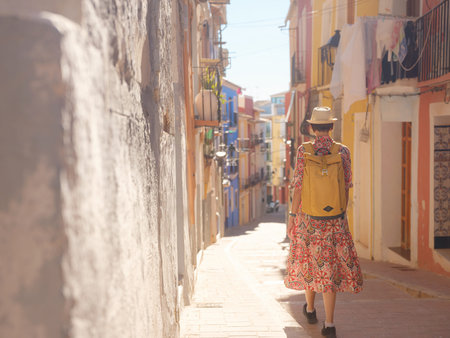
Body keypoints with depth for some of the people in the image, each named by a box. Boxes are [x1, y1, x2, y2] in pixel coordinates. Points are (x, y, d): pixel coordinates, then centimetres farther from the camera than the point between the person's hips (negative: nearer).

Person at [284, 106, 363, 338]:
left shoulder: (304, 151, -8)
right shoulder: (343, 152, -2)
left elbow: (299, 187, -10)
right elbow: (346, 187, 2)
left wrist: (292, 217, -3)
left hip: (308, 215, -1)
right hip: (335, 219, 1)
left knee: (309, 260, 17)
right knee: (330, 266, 3)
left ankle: (310, 310, 35)